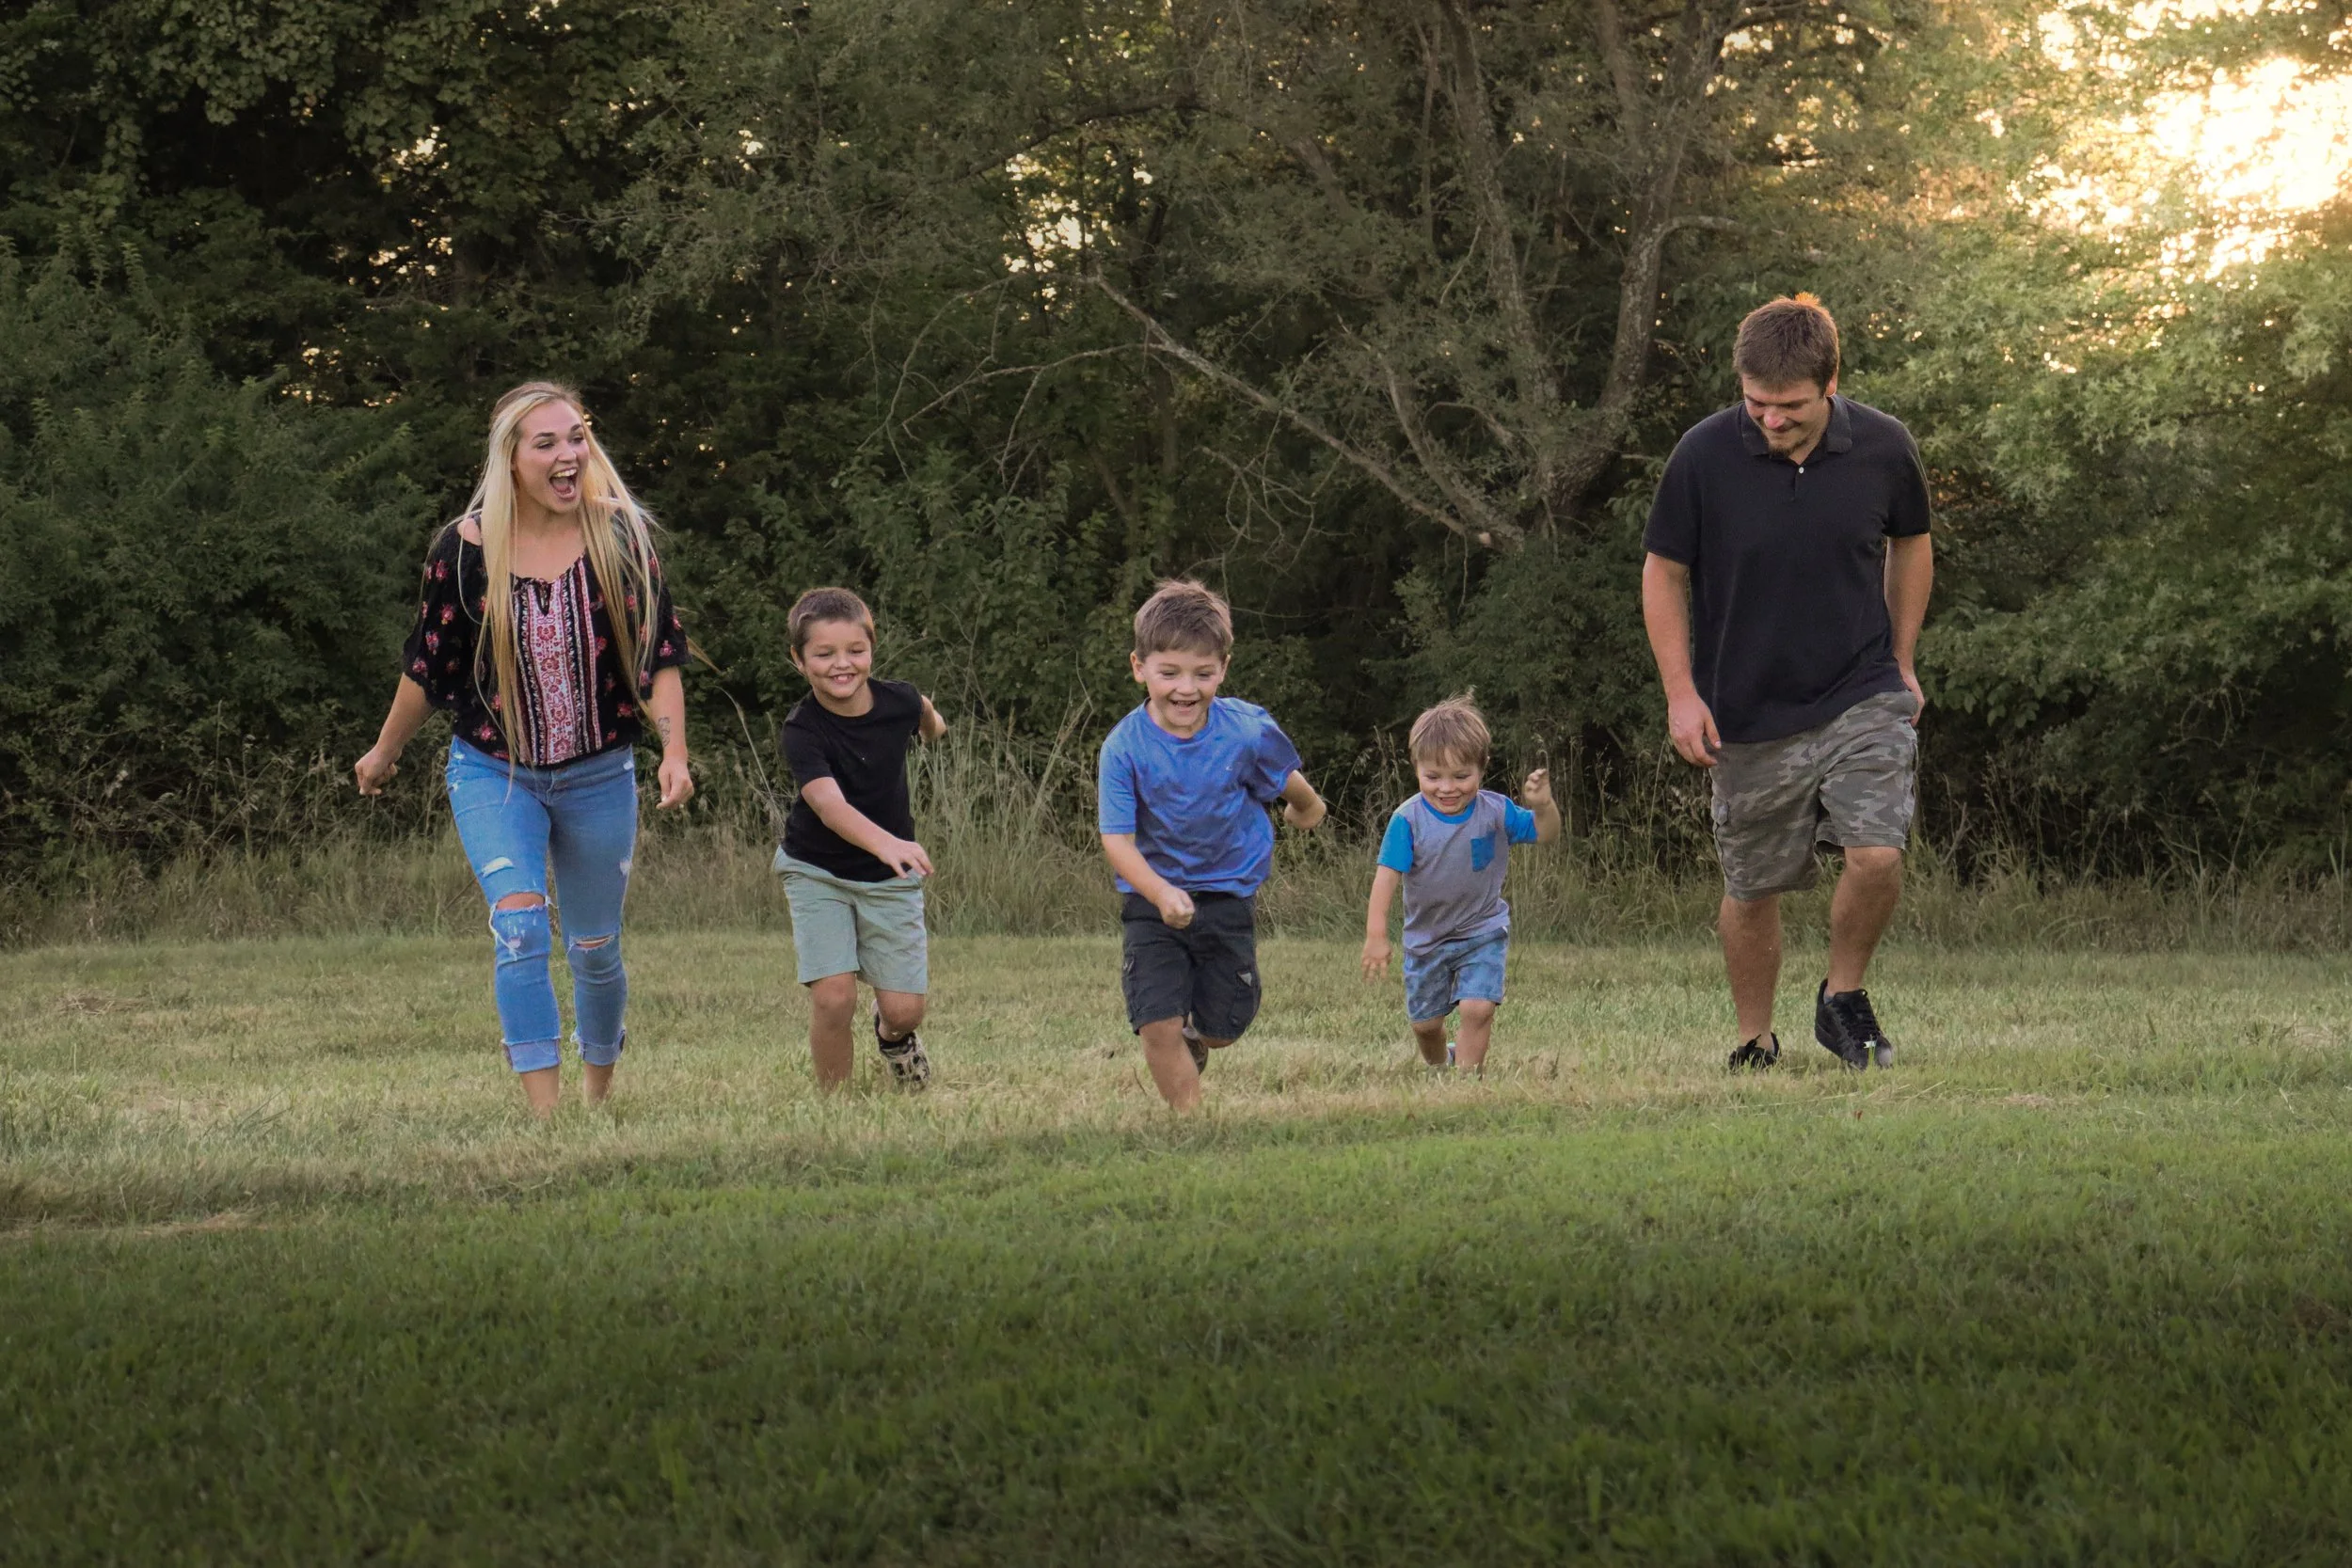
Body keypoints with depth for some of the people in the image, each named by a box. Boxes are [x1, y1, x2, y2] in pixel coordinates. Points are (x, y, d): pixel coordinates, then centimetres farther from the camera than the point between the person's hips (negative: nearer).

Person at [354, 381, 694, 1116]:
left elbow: (660, 654, -6)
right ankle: (544, 1113, -19)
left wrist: (675, 751, -18)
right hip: (493, 772, -1)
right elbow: (428, 662, 4)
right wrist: (384, 752, 15)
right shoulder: (466, 547, -10)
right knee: (519, 928, -19)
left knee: (594, 947, 12)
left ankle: (598, 1100, 34)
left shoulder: (620, 534, -8)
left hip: (598, 777, 1)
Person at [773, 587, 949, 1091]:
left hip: (890, 878, 3)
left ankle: (893, 1036, 34)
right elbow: (830, 804, -42)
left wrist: (932, 723, 37)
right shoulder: (802, 732, -26)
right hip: (817, 873, -3)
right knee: (833, 997, -19)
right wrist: (886, 844, -60)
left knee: (904, 1008, -3)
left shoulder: (897, 701, -14)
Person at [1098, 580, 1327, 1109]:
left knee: (1224, 1028, 11)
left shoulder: (1248, 732, -14)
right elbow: (1117, 839, -21)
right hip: (1153, 901, -2)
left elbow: (1287, 782, 9)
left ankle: (1194, 1041, 47)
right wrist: (1161, 893, -38)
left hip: (1229, 897, 2)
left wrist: (1306, 808, 30)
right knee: (1159, 1025, -14)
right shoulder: (1124, 748, -19)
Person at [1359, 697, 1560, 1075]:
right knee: (1424, 1022, 15)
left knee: (1477, 1008, -21)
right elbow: (1388, 875, -21)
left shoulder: (1496, 811, -15)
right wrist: (1376, 934, -28)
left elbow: (1545, 834, -9)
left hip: (1483, 933, -1)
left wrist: (1543, 805, -32)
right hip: (1426, 937, 1)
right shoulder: (1408, 820, -19)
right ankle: (1440, 1065, 45)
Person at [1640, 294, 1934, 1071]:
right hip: (1748, 713, 0)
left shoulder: (1883, 448, -8)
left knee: (1877, 856, -17)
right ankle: (1754, 1042, 28)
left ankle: (1843, 997, 10)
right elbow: (1664, 573, 0)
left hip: (1862, 696, 0)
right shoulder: (1704, 455, -13)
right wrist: (1681, 694, -6)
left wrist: (1901, 664, 13)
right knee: (1753, 888, 7)